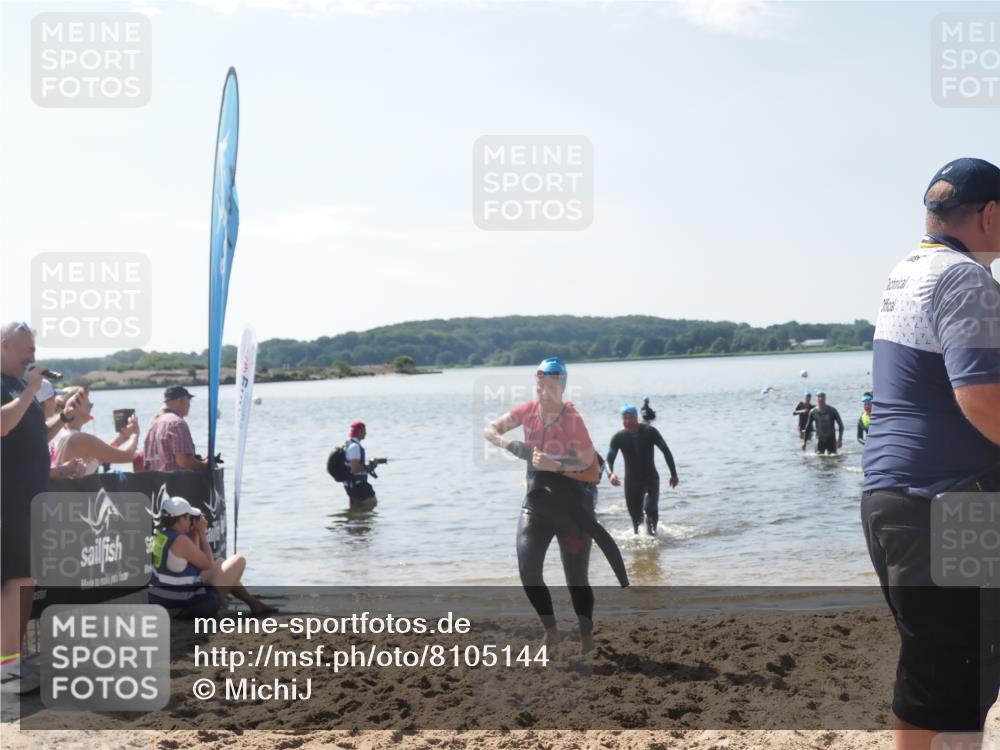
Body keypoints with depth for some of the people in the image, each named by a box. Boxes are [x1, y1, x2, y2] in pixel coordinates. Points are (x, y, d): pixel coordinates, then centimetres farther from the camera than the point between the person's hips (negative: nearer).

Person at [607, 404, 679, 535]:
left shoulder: (650, 431, -11)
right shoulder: (619, 437, -9)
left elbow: (666, 451, -3)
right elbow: (609, 459, -12)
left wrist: (673, 474, -2)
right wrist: (611, 473, -34)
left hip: (651, 478, -1)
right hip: (631, 481, 1)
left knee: (650, 507, -22)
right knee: (635, 514, 3)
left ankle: (651, 528, 2)